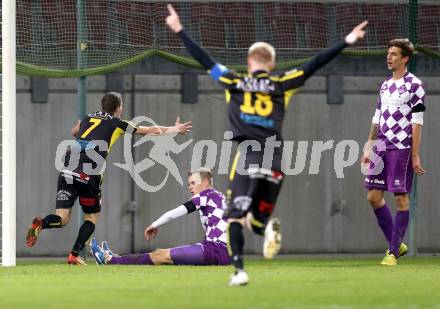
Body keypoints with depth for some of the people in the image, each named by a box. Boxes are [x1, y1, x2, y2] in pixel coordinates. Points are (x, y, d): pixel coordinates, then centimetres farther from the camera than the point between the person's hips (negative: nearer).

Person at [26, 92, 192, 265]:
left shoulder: (87, 119, 23)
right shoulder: (116, 124, 10)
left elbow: (74, 132, 46)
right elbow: (151, 130, 20)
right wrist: (176, 129, 34)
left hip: (67, 172, 4)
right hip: (88, 176, -4)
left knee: (62, 218, 2)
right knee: (92, 217, 15)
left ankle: (40, 223, -29)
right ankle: (74, 255, 4)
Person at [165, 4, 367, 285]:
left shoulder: (234, 82, 8)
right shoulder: (281, 84, 8)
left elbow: (204, 59, 13)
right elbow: (313, 66, 8)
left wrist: (179, 31, 22)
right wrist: (347, 43, 11)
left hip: (248, 157, -2)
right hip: (274, 160, 2)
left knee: (236, 216, 3)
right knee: (258, 219, 13)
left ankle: (239, 270, -18)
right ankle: (267, 227, -26)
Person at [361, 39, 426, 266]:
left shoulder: (414, 85, -5)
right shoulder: (385, 86, 16)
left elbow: (417, 123, -9)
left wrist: (415, 156, -13)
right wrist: (368, 149, 16)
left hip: (402, 148, -7)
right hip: (382, 147, 7)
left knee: (400, 198, -5)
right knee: (374, 196, 3)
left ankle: (393, 252, -1)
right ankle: (396, 245, 15)